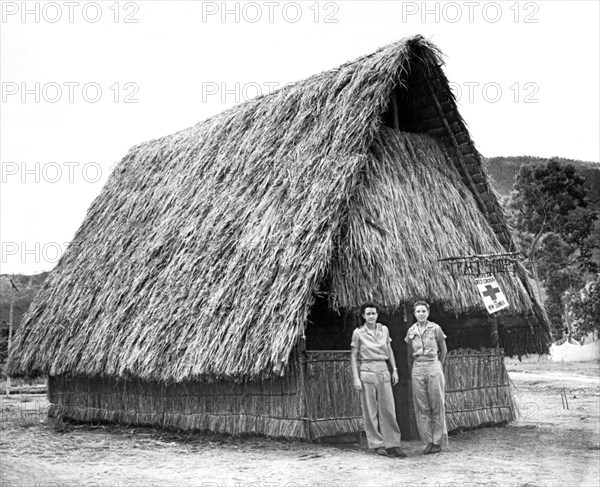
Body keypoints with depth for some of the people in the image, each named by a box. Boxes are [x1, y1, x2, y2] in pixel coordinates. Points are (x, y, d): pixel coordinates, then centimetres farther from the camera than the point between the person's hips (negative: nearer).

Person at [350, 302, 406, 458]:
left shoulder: (384, 329, 9)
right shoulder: (358, 333, -1)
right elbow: (353, 357, 1)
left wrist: (394, 370, 13)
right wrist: (356, 378, -6)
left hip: (383, 371, 3)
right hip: (367, 372, -3)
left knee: (388, 409, 0)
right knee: (370, 410, 0)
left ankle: (392, 445, 4)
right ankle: (377, 445, 8)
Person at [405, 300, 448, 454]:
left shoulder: (435, 329, 0)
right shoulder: (411, 331, 8)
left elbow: (443, 350, 12)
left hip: (433, 368, -3)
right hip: (417, 370, 3)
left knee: (437, 405, -1)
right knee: (422, 407, 1)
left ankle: (438, 442, 7)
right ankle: (428, 441, 7)